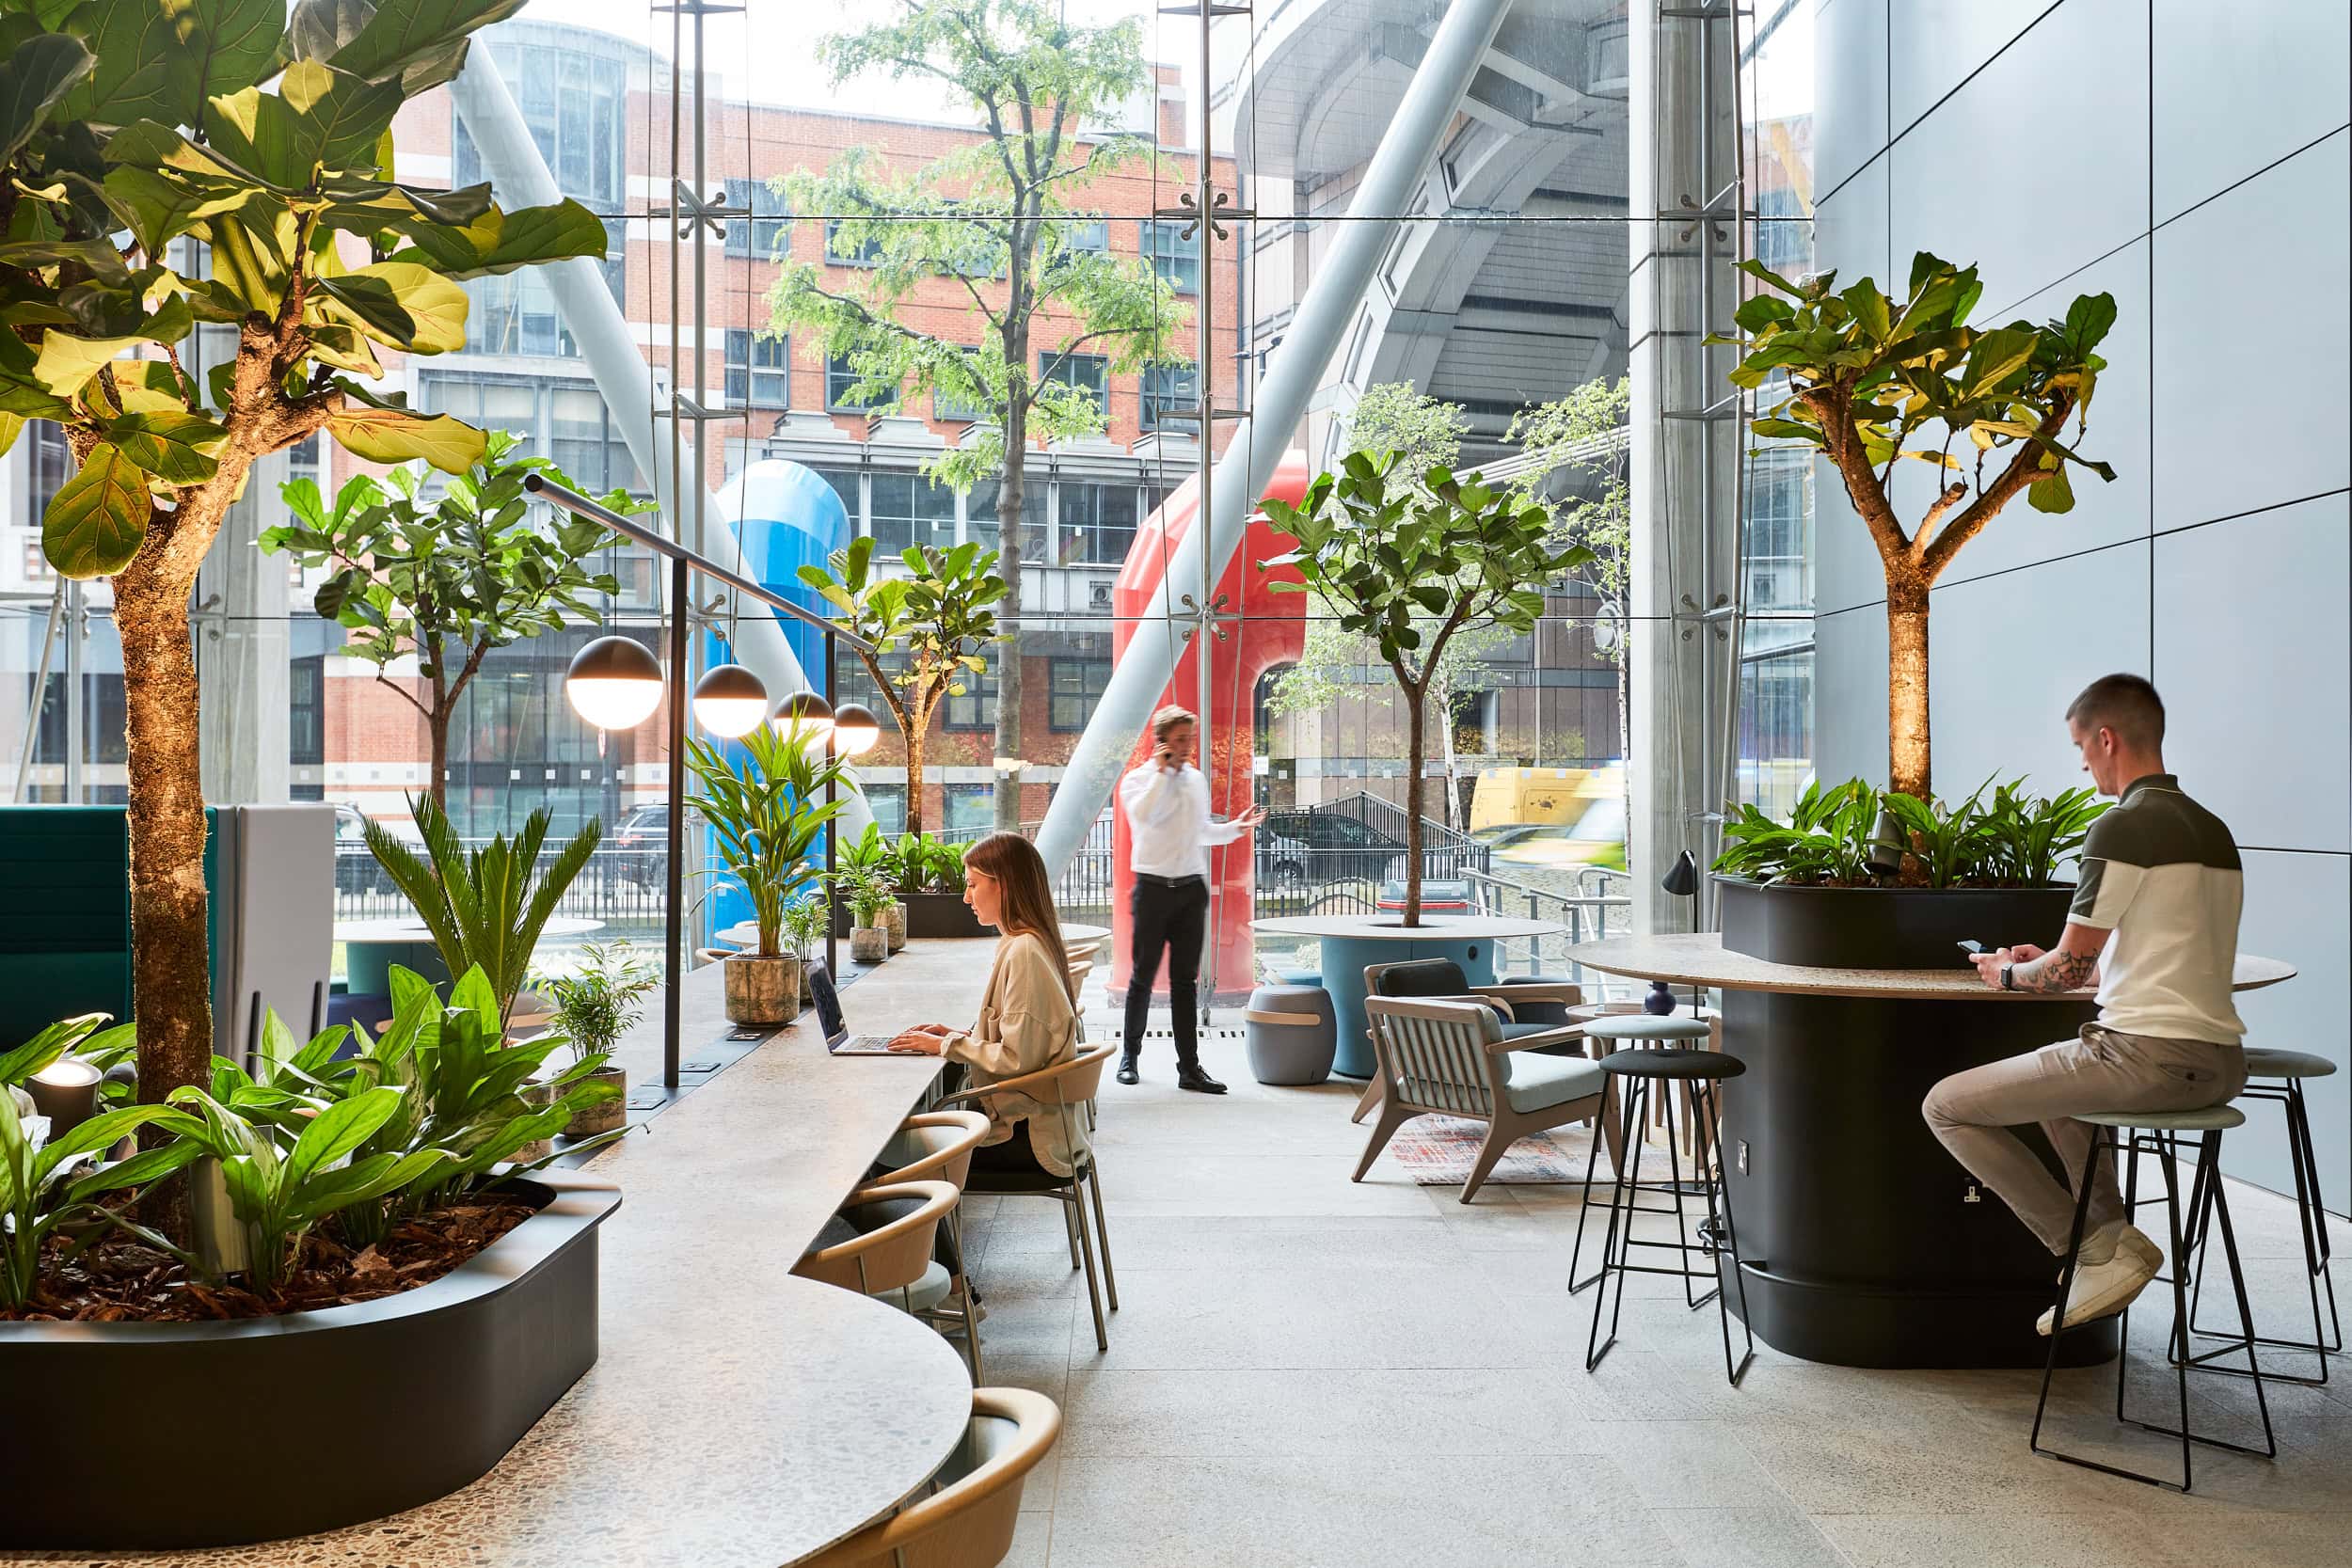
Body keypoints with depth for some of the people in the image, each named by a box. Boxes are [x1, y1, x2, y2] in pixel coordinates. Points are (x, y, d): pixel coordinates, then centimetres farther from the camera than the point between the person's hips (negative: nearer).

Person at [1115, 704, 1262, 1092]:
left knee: (1186, 980, 4)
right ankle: (1130, 1055, 21)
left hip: (1191, 889, 4)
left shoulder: (1197, 780, 13)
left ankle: (1189, 1068, 5)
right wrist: (1161, 771, -17)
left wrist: (1235, 828, 11)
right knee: (1143, 977, 5)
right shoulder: (1137, 779, -3)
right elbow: (1144, 816, -25)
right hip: (1153, 887, -4)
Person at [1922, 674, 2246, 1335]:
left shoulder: (2124, 826, -13)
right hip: (2221, 1063, 10)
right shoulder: (2213, 829, 15)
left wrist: (2009, 974, 10)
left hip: (2149, 1056, -10)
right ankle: (2112, 1235, 26)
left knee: (1946, 1106, -2)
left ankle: (2095, 1250, 0)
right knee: (2053, 1079, 36)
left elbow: (2070, 969, -11)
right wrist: (2050, 963, 26)